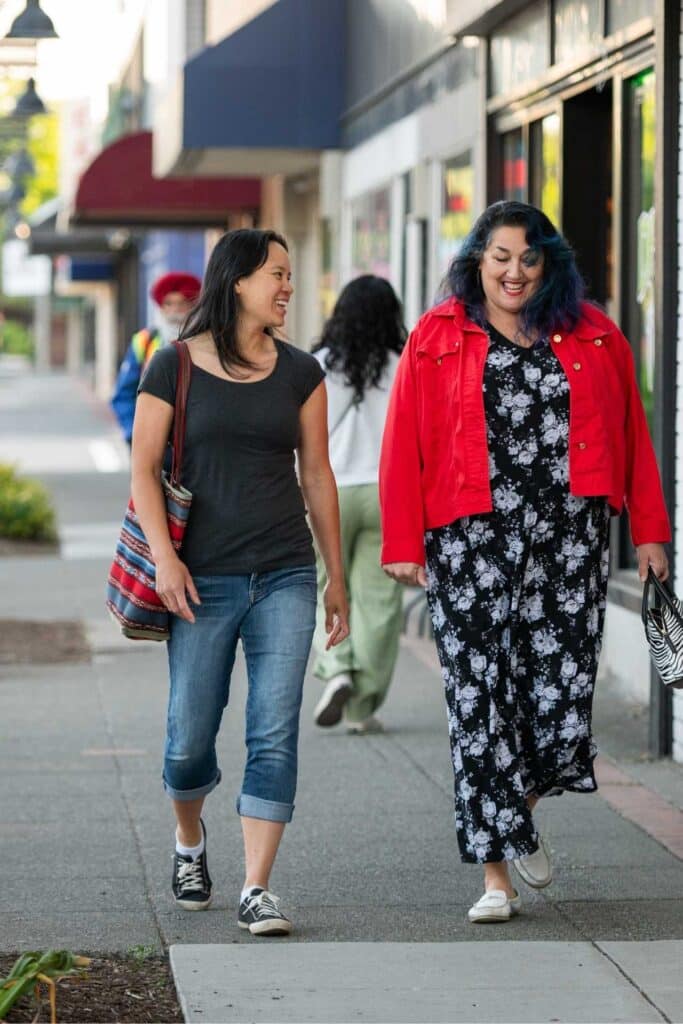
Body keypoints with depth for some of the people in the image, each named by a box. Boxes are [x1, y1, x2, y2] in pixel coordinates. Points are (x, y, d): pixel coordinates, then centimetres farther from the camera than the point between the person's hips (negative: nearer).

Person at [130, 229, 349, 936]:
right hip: (204, 580, -2)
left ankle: (257, 891, -7)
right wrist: (163, 556, -14)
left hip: (285, 576, 2)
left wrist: (337, 577, 11)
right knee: (190, 736, 3)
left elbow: (316, 475, 12)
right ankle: (189, 840, 35)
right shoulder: (175, 367, 0)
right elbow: (144, 469, -1)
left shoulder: (299, 372, 8)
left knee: (274, 732, -8)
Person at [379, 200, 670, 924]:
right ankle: (496, 876, 2)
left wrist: (648, 530, 8)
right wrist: (403, 543, -3)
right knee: (479, 698, -3)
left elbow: (631, 435, 12)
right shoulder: (437, 340, 5)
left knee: (562, 688, -4)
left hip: (569, 539, 2)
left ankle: (521, 808, 29)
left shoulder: (593, 338, 11)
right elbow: (405, 447, 2)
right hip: (472, 544, -1)